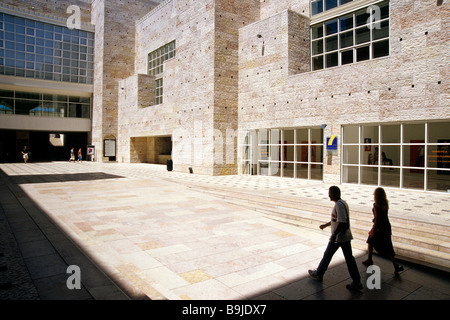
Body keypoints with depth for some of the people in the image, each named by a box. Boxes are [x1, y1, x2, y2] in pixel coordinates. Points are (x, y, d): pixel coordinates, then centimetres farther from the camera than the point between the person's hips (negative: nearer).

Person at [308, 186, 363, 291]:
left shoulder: (339, 205, -20)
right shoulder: (343, 203, 11)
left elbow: (341, 222, -26)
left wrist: (334, 234, -23)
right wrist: (326, 225, 29)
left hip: (338, 237, -9)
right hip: (346, 236, 9)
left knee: (327, 255, 9)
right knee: (349, 258, 11)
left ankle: (318, 274, 26)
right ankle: (357, 282, 13)